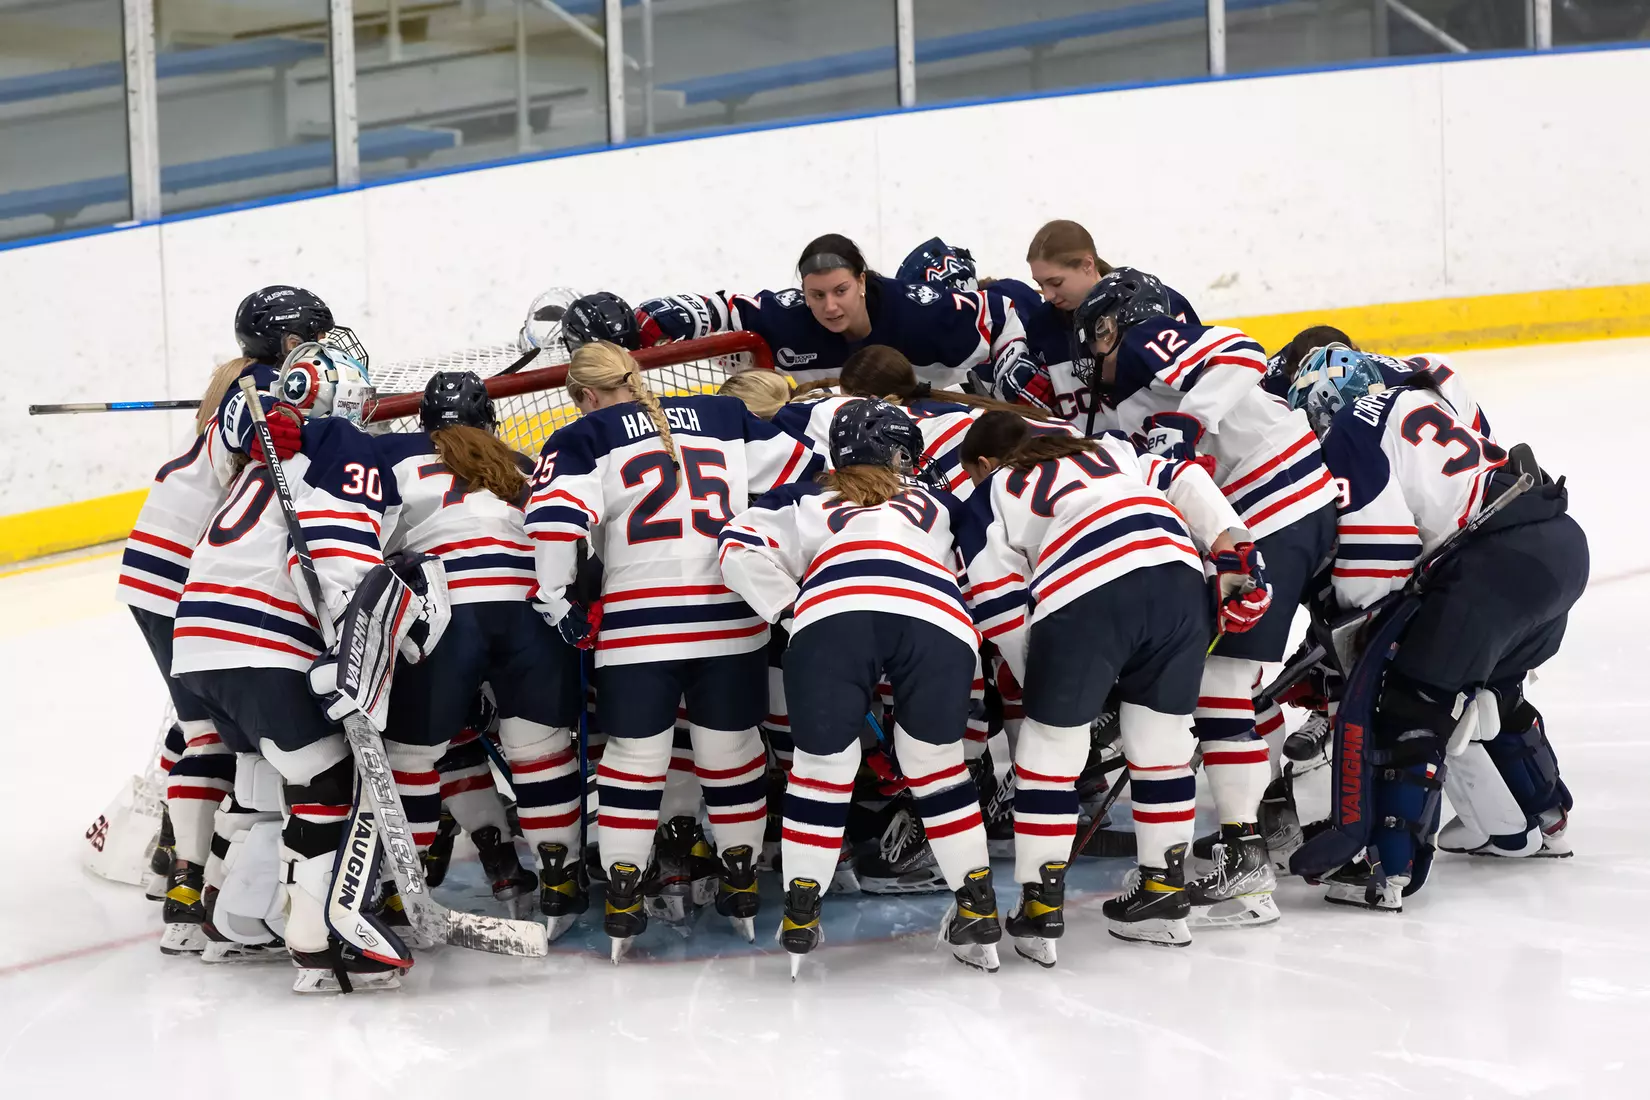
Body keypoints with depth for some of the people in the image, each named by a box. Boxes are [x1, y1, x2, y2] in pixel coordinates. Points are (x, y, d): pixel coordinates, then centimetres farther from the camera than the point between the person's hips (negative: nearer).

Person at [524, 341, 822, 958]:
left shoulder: (584, 436, 5)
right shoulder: (725, 417, 16)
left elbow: (553, 516, -9)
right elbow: (801, 475, 15)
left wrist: (559, 605, 0)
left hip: (637, 623, -2)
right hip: (733, 619, 3)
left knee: (634, 756, 9)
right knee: (730, 746, 16)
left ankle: (623, 894, 7)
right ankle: (741, 885, 23)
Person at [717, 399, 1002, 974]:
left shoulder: (806, 499, 35)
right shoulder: (938, 503, 40)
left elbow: (740, 548, 20)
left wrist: (792, 612, 20)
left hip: (832, 612, -1)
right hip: (939, 621, 1)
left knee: (822, 765, 16)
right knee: (936, 763, 21)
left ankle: (799, 916, 17)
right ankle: (978, 909, 22)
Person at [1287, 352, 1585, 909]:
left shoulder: (1352, 432, -2)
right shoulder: (1419, 399, 25)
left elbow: (1377, 561, -7)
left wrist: (1336, 615, 11)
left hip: (1499, 563, -9)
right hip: (1562, 538, 9)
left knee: (1412, 703, -4)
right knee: (1488, 689, 29)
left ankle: (1390, 868, -9)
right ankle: (1542, 820, 42)